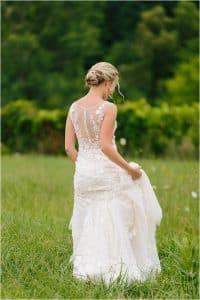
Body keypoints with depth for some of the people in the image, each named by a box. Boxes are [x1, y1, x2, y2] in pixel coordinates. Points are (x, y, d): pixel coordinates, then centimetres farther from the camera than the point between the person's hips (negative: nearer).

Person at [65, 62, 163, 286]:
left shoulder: (74, 107, 4)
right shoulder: (108, 108, -14)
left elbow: (68, 147, 4)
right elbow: (106, 147, -20)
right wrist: (129, 168, -10)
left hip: (83, 172, 6)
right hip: (106, 171, -6)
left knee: (90, 224, 14)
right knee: (112, 223, 5)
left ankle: (89, 268, 16)